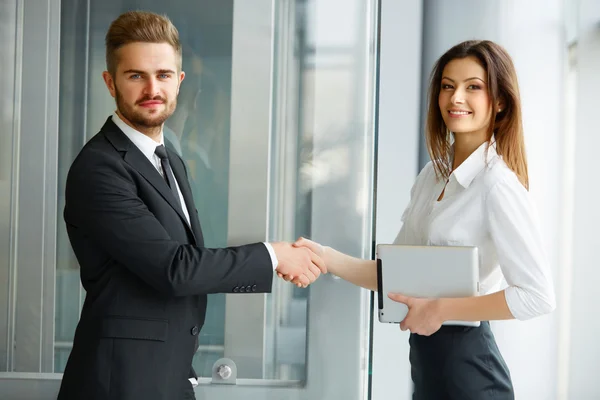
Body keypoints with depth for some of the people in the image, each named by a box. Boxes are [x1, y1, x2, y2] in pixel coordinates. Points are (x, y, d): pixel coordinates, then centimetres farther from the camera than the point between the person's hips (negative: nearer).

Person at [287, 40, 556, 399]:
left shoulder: (498, 185, -17)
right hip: (426, 360, 7)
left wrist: (441, 309, -17)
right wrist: (325, 257, -5)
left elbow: (538, 295, -22)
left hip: (466, 367, -7)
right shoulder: (433, 174, 6)